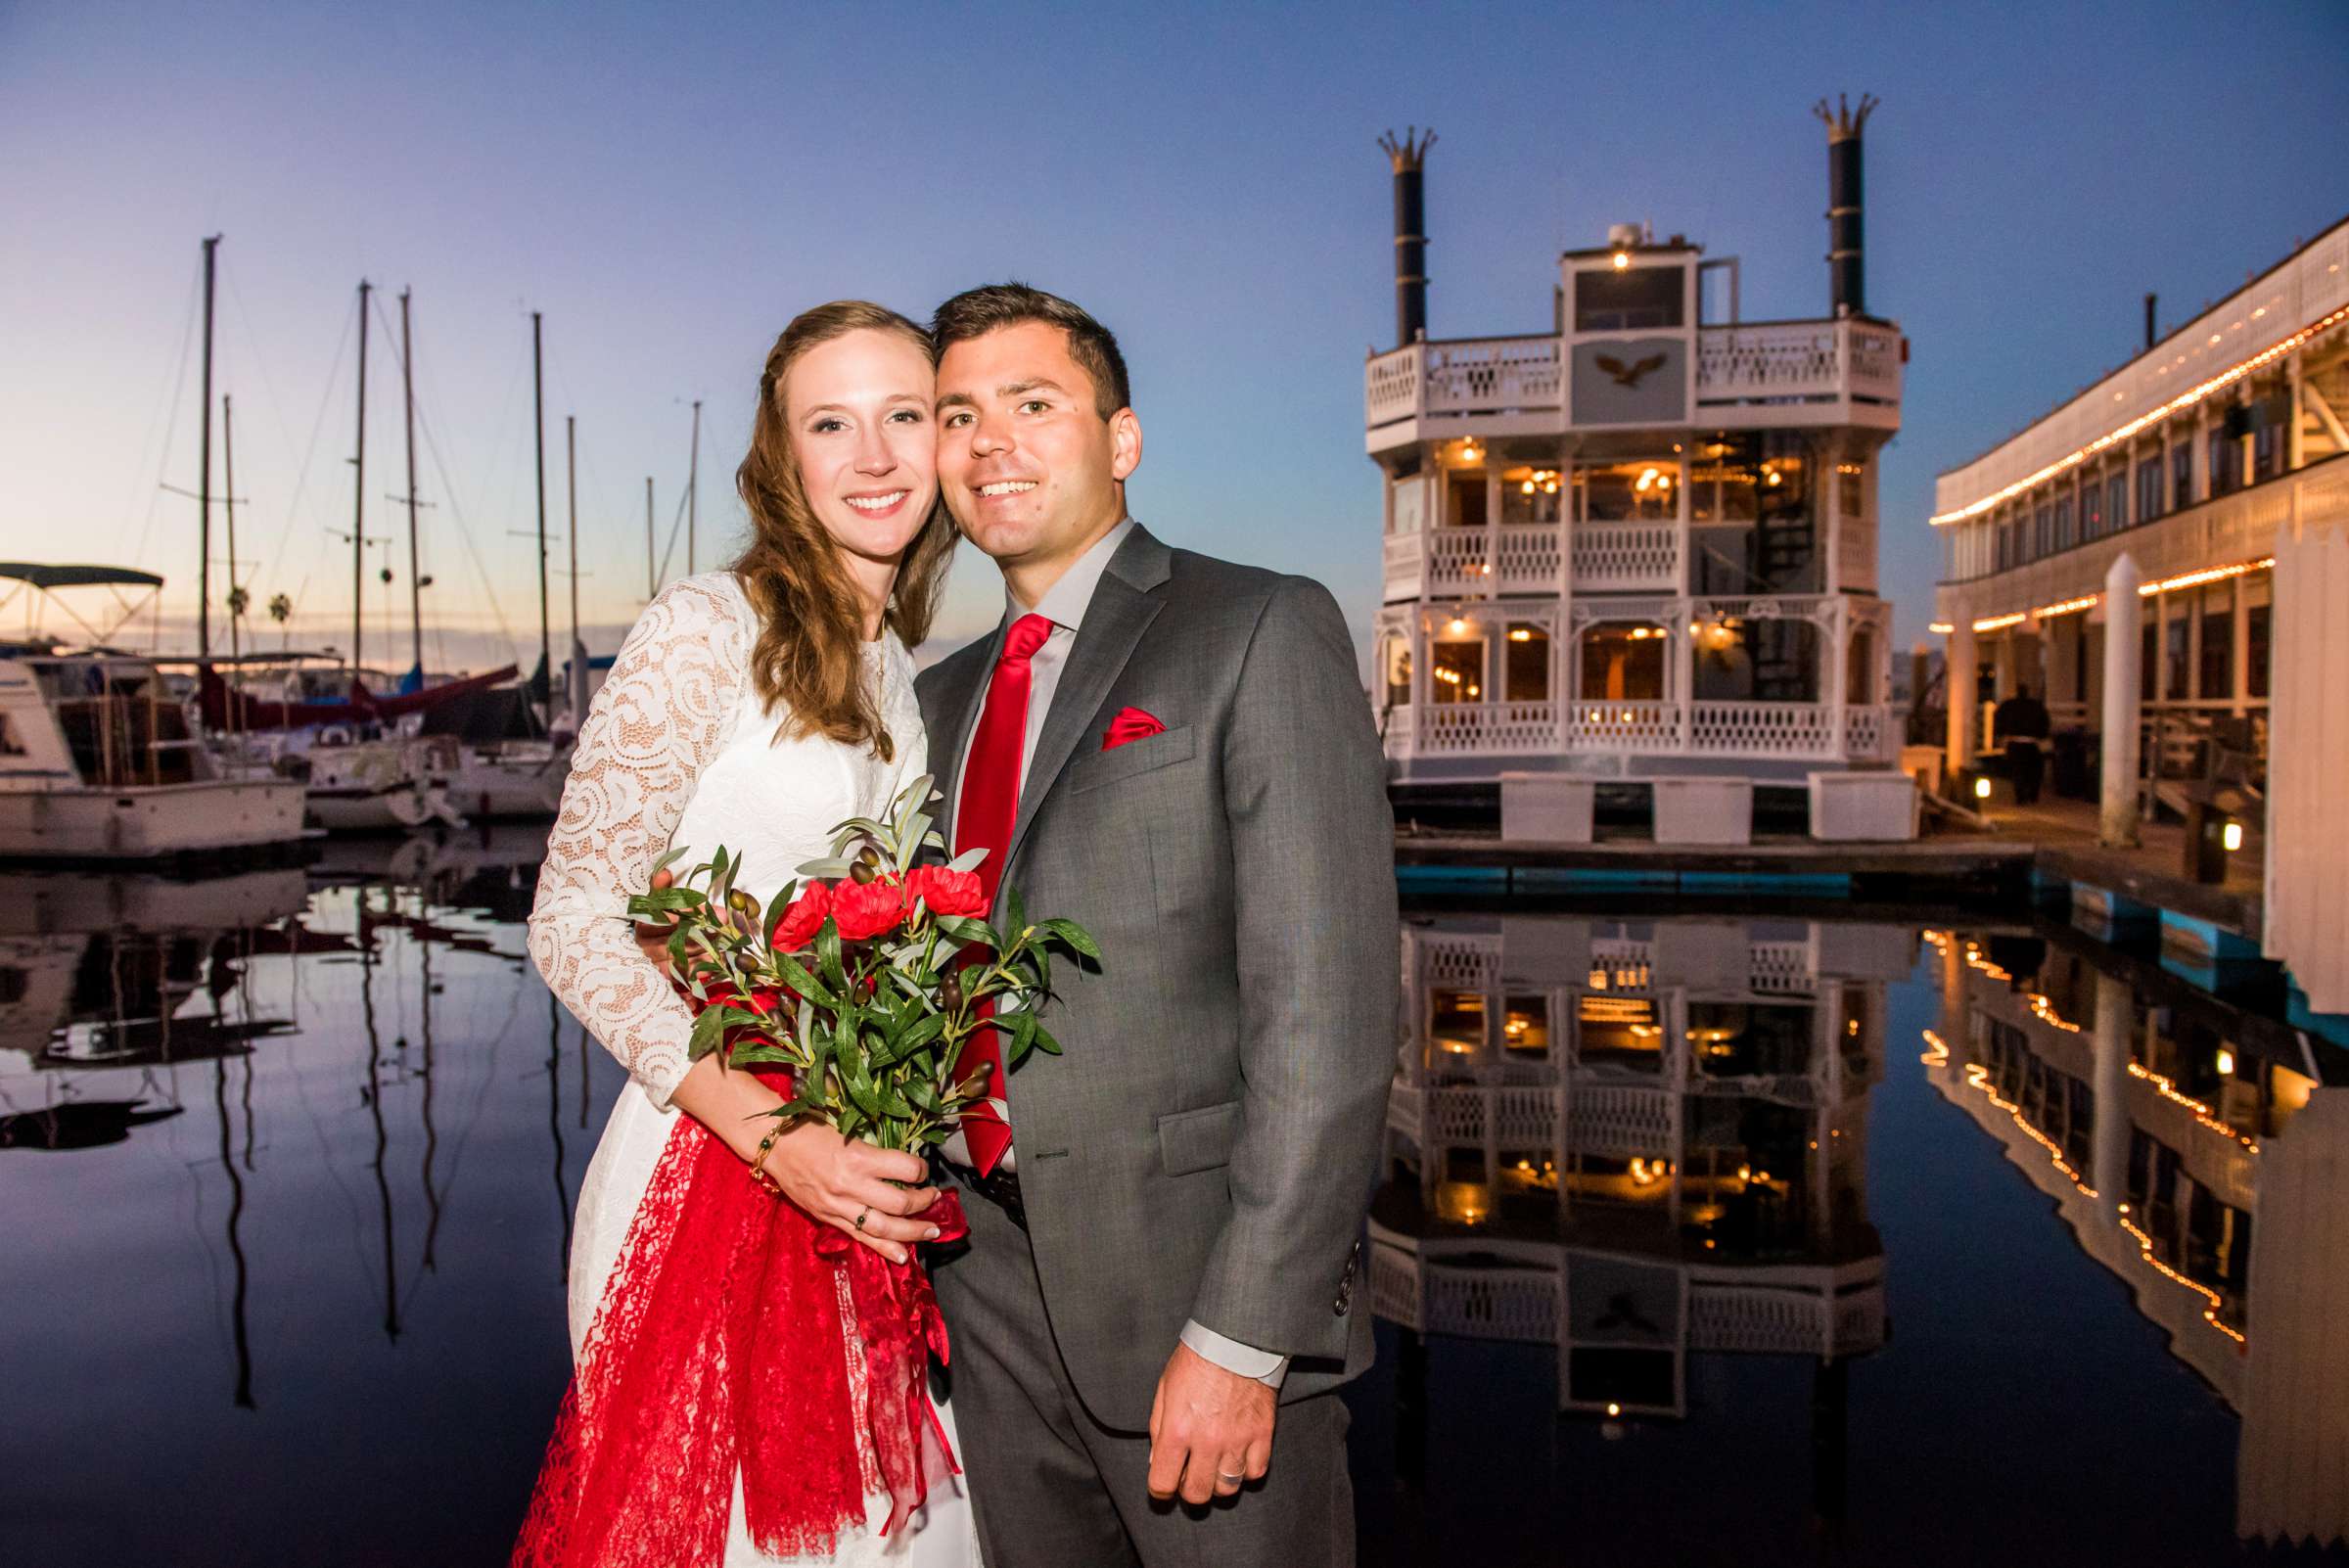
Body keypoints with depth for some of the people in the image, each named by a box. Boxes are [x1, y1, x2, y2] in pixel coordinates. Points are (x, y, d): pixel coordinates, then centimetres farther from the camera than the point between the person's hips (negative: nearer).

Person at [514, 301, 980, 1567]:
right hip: (708, 1173, -6)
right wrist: (776, 1137, -22)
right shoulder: (707, 630, -10)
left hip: (863, 1179, 6)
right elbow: (573, 918, -14)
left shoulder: (902, 672, 10)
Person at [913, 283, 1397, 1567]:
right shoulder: (944, 696, 15)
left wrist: (1242, 1337, -18)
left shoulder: (1261, 632, -6)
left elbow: (1327, 1006, -15)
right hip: (989, 1290, 6)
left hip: (1195, 1280, -5)